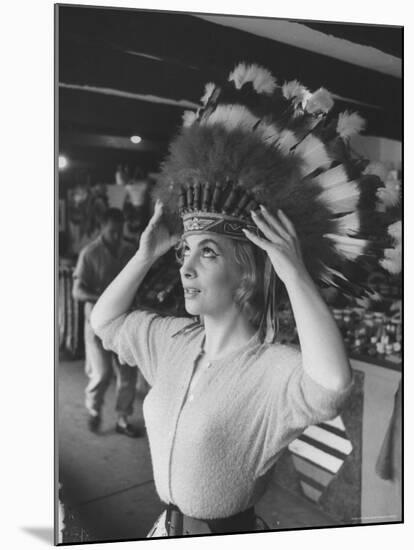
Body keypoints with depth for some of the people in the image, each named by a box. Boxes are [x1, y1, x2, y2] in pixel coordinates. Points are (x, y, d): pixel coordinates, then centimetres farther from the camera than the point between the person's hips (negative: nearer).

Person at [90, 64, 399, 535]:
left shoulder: (274, 369, -27)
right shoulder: (175, 340, -5)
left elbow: (332, 384, -48)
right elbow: (104, 321, 6)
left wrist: (294, 272, -41)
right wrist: (147, 252, -5)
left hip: (229, 530, -6)